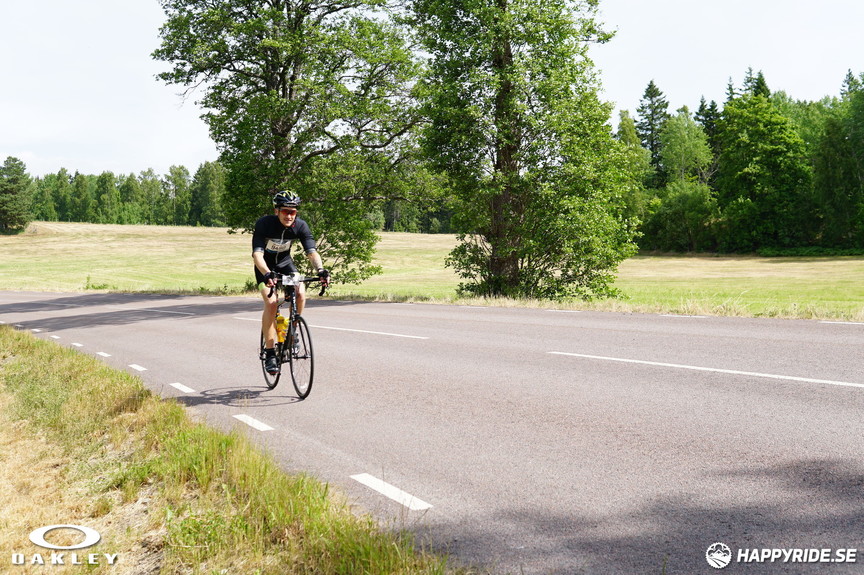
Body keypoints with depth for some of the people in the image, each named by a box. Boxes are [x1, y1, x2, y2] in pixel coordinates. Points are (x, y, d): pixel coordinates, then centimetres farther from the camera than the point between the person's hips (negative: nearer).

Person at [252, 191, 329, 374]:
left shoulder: (300, 226, -21)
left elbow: (312, 252, -26)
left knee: (300, 293, -23)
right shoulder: (264, 223, -29)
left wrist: (321, 270, -46)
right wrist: (267, 274, -55)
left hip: (285, 262, 3)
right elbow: (257, 254, -37)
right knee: (271, 301, -23)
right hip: (265, 265, -3)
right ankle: (269, 352, -15)